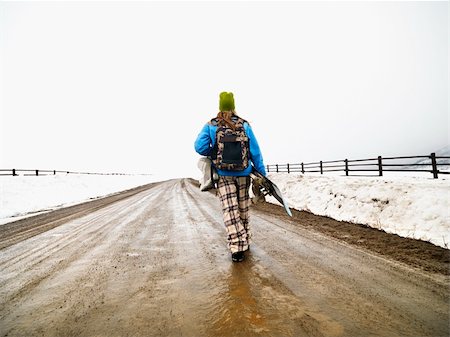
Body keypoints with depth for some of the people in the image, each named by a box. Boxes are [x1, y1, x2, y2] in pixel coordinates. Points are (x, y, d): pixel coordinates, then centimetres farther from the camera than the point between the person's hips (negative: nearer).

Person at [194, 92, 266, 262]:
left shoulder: (210, 125, -1)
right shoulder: (244, 125, 1)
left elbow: (200, 147, -11)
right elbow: (255, 152, 1)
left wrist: (214, 153, 9)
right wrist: (262, 173, 8)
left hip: (223, 175, -1)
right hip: (244, 174, 2)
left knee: (230, 211, -1)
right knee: (243, 209, 14)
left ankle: (237, 247, -7)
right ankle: (245, 241, 29)